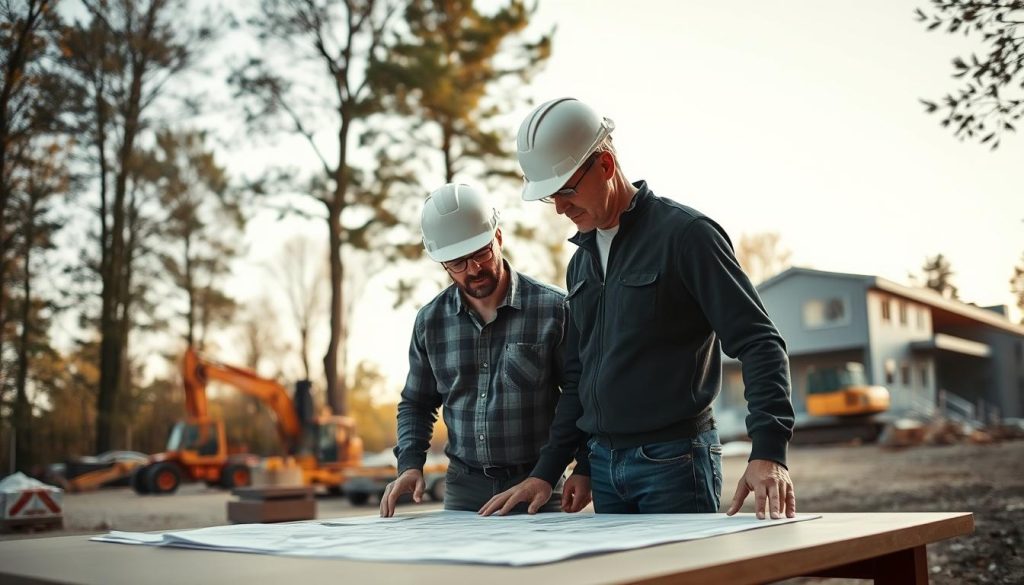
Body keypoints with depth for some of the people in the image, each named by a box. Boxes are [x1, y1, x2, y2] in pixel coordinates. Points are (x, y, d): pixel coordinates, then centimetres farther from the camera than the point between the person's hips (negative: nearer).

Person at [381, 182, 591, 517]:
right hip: (464, 489, 3)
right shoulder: (430, 322, 4)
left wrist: (583, 469, -11)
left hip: (538, 488, -3)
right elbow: (416, 404, 15)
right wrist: (410, 464, 0)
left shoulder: (553, 309, -7)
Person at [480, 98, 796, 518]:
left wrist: (768, 453, -25)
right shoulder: (581, 262, 14)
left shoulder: (685, 233, -9)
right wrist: (546, 471, 12)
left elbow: (759, 344, -14)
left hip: (675, 463, -7)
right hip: (603, 466, 7)